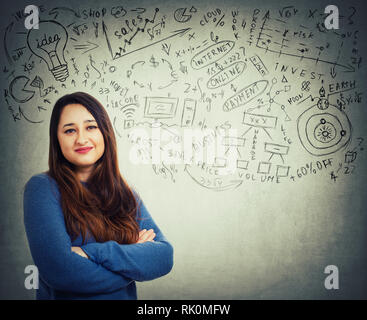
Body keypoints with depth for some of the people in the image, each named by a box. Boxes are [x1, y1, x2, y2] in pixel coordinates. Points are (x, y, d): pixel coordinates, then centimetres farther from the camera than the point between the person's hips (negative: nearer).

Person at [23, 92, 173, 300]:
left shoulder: (127, 195, 0)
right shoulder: (43, 188, -13)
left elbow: (165, 256, -11)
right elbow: (59, 271, -23)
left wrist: (95, 253, -22)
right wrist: (135, 256, -15)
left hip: (125, 295, 3)